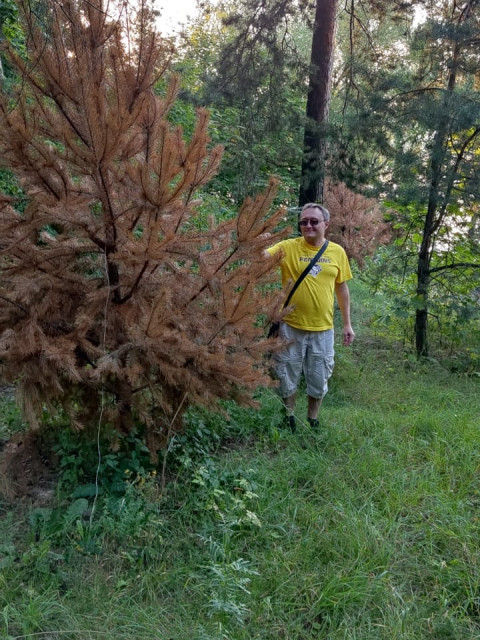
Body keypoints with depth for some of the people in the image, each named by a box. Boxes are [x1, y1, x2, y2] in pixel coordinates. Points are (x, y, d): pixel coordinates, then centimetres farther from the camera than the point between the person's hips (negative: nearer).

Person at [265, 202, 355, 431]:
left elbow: (342, 288, 9)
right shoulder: (288, 247, -6)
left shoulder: (337, 252, 2)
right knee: (287, 378, 12)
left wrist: (347, 323, 10)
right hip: (291, 326, -2)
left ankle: (312, 421, 35)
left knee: (319, 380, 14)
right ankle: (289, 419, 35)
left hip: (323, 328, 2)